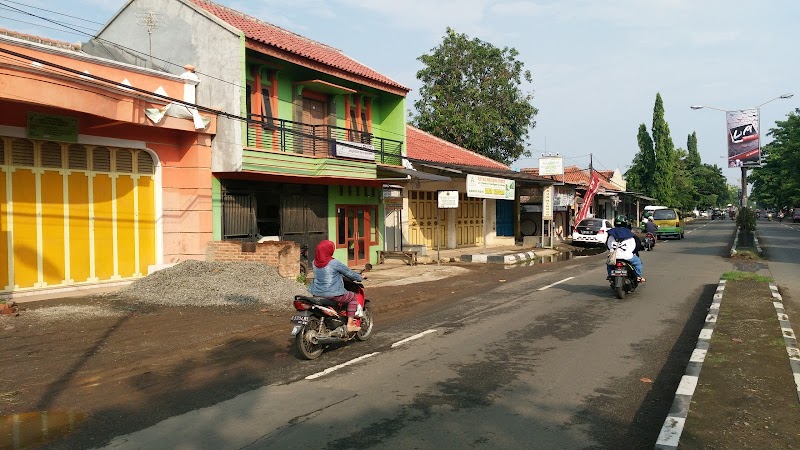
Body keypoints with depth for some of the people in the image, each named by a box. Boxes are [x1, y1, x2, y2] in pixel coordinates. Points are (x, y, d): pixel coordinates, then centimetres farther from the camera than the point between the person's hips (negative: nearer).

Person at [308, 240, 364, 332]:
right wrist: (360, 278, 14)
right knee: (354, 297, 12)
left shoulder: (314, 262, 3)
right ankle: (350, 324, 8)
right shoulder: (334, 263, -16)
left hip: (317, 293, 7)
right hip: (333, 294, -7)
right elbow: (349, 273, -5)